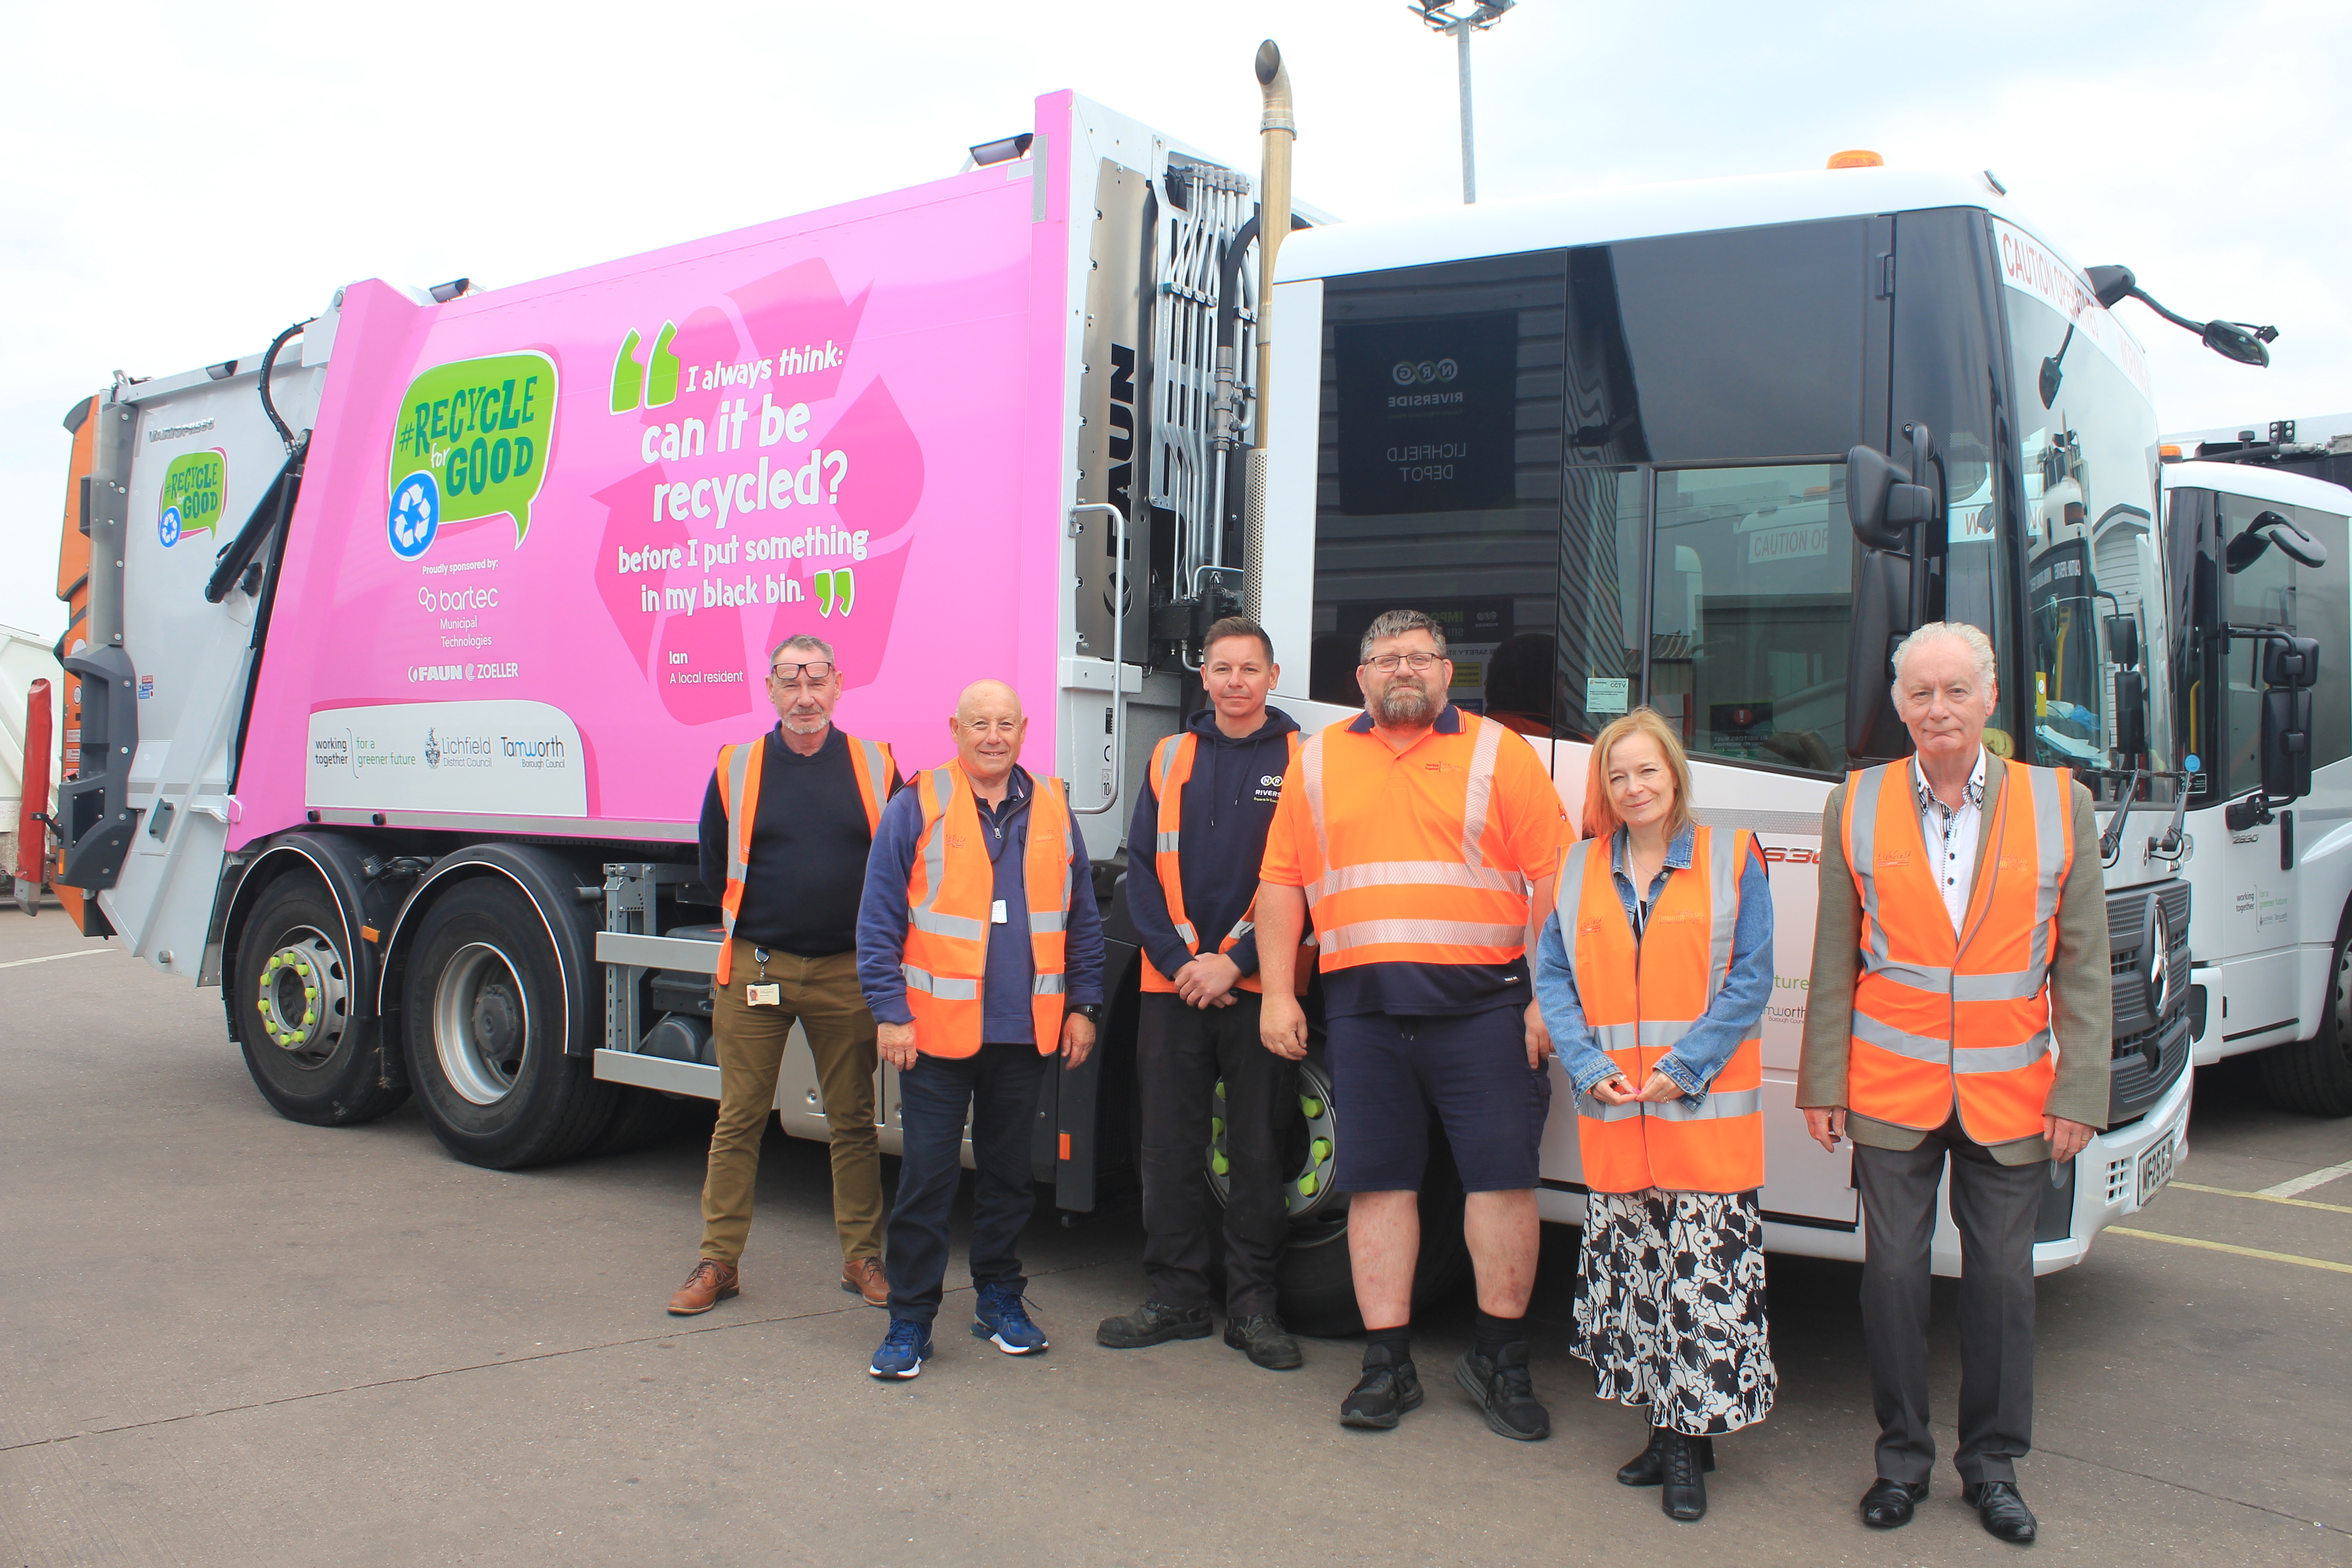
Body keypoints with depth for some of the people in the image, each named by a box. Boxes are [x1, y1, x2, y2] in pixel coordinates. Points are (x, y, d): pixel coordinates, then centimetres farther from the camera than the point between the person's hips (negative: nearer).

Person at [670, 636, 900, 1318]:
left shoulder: (876, 767, 2)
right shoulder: (736, 769, 3)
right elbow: (713, 871, 13)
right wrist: (760, 925, 10)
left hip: (846, 972, 0)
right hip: (754, 967, 0)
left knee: (853, 1121, 8)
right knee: (739, 1119, 5)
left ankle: (862, 1257, 19)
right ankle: (719, 1261, 15)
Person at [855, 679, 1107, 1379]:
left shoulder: (1053, 810, 9)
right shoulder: (917, 807, -2)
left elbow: (1083, 920, 14)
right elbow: (879, 920, -3)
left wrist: (1082, 1006, 9)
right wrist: (891, 1012, -9)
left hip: (1026, 1033, 3)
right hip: (938, 1030, -3)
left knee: (1009, 1172, 14)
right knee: (926, 1178, 0)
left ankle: (1001, 1300, 29)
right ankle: (910, 1321, 11)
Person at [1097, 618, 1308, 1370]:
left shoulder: (1299, 759, 2)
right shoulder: (1170, 758, 11)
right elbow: (1143, 873, 7)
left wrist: (1234, 963, -11)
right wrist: (1179, 960, -6)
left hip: (1258, 987, -3)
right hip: (1173, 983, 3)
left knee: (1258, 1151, 3)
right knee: (1169, 1147, 7)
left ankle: (1253, 1306, 15)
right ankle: (1176, 1298, 19)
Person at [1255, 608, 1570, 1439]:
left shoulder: (1499, 753, 6)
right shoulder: (1318, 762, 14)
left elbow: (1551, 879, 1)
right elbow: (1281, 883, 13)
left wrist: (1549, 998, -6)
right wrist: (1277, 993, 4)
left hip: (1480, 1000, -2)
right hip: (1363, 1004, 2)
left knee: (1502, 1176, -1)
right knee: (1379, 1181, 6)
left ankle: (1500, 1359, 14)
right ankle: (1387, 1363, 16)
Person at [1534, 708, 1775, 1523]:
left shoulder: (1732, 860, 1)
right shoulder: (1579, 869, 9)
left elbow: (1750, 981, -3)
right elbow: (1553, 977, 8)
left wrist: (1683, 1069, -11)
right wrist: (1590, 1069, -6)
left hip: (1706, 1115, -3)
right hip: (1610, 1119, 3)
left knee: (1704, 1278, -4)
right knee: (1628, 1275, 9)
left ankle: (1689, 1445, 8)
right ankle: (1668, 1427, 23)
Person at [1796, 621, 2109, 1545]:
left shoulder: (2060, 806, 1)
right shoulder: (1855, 806, 2)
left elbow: (2083, 968, 2)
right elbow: (1835, 963, 4)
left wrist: (2080, 1095, -2)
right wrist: (1822, 1085, 2)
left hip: (2010, 1096, 0)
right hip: (1890, 1092, 0)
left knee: (2002, 1279, 8)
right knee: (1894, 1272, 6)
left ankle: (1992, 1464, 25)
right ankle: (1903, 1458, 22)